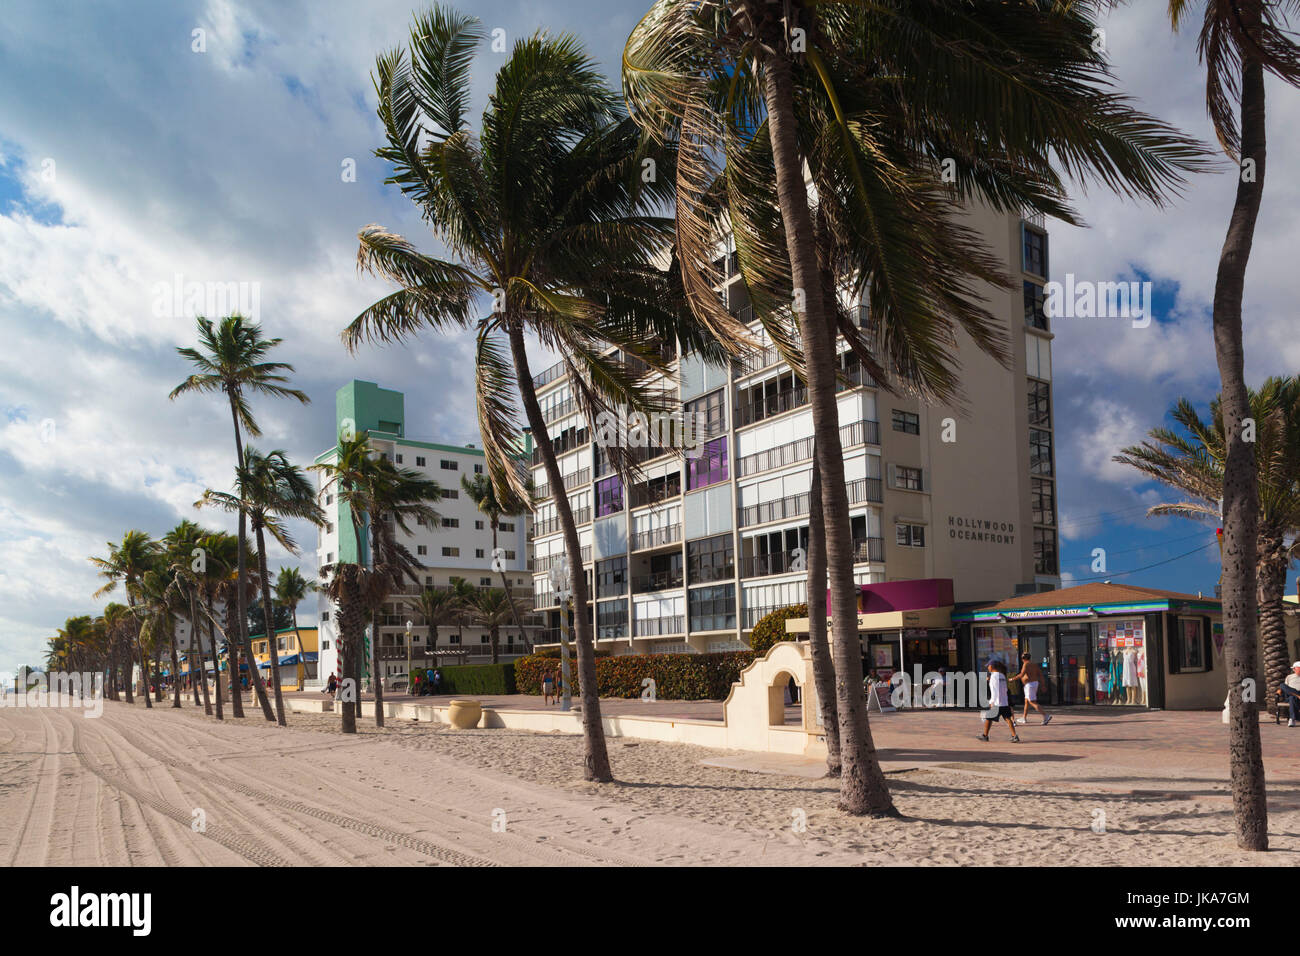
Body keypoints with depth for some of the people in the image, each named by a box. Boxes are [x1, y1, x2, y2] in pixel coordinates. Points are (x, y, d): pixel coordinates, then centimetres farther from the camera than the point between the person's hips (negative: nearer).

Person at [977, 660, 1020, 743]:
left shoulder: (993, 676, -11)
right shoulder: (1002, 676, 11)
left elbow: (994, 690, -15)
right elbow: (1005, 689, 17)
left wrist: (992, 702, -13)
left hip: (996, 703, -7)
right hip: (1005, 702, 7)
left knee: (988, 718, 7)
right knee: (1007, 718, 4)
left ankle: (985, 735, 16)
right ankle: (1014, 736, -6)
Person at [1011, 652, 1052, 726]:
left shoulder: (1026, 664, -14)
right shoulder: (1034, 664, 11)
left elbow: (1021, 675, -23)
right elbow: (1040, 674, 10)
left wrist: (1013, 679, -11)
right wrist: (1042, 684, 13)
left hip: (1030, 685, -10)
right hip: (1035, 683, 10)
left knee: (1033, 702, -9)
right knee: (1026, 701, 19)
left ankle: (1046, 716, -18)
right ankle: (1024, 718, 27)